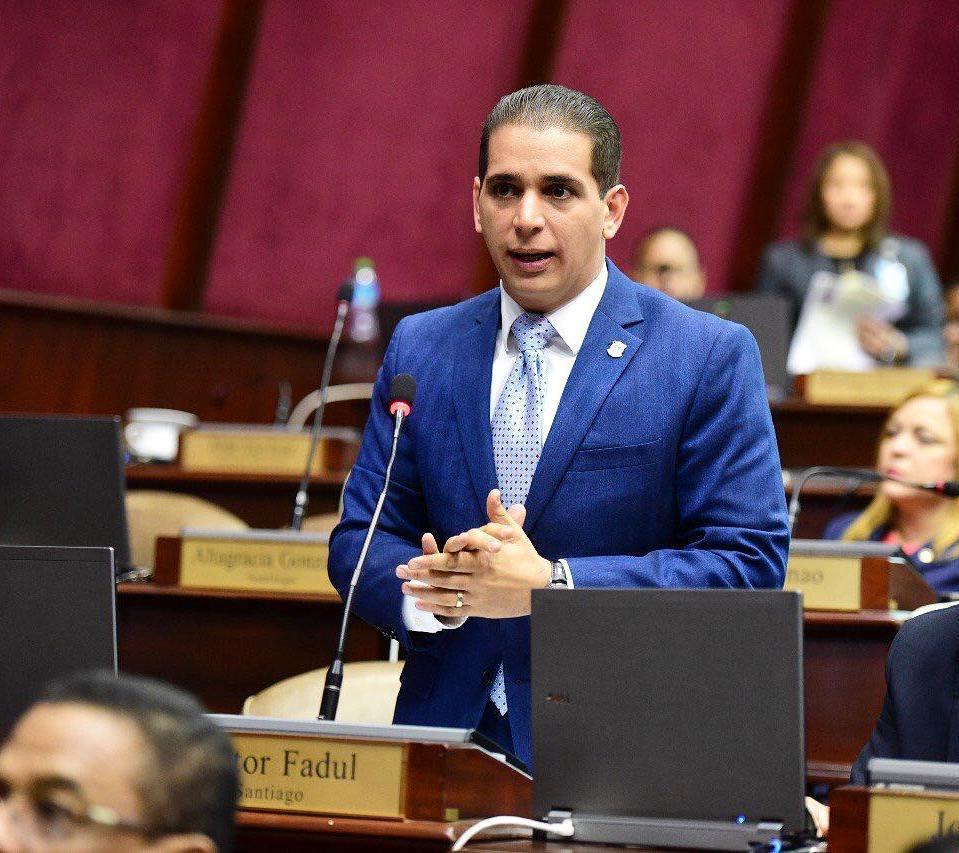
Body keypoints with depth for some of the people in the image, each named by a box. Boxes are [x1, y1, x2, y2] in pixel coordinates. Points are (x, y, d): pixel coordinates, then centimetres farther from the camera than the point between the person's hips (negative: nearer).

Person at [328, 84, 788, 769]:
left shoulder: (712, 358, 1)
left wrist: (551, 586, -14)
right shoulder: (419, 349, 14)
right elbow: (358, 543, 14)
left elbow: (751, 563, -5)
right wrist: (431, 591, -10)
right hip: (444, 736, 3)